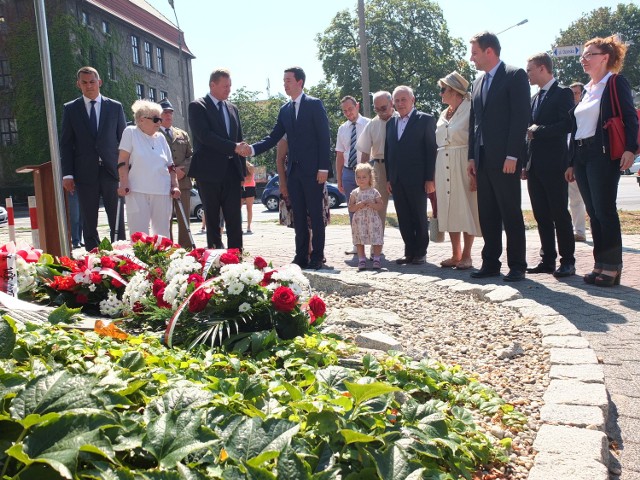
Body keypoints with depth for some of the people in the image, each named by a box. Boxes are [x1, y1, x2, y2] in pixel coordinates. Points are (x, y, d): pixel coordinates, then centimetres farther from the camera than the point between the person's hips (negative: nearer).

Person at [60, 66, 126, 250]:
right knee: (89, 223, 5)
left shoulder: (115, 107, 8)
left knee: (117, 221, 1)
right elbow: (65, 144, 6)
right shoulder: (70, 109, 8)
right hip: (85, 173, 0)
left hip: (111, 171, 0)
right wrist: (67, 174, -3)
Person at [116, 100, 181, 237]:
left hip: (162, 192, 4)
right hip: (138, 192, -4)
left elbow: (170, 166, 16)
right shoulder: (130, 132, 2)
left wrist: (175, 186, 7)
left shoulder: (161, 137, 14)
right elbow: (123, 161, -3)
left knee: (162, 233, 8)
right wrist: (124, 184, -11)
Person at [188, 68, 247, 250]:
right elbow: (205, 136, -16)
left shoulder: (232, 108, 16)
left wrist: (242, 170, 10)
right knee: (212, 219, 3)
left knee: (235, 218, 2)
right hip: (210, 171, -5)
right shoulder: (197, 106, -2)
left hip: (232, 171, 5)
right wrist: (234, 147, -19)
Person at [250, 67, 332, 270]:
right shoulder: (284, 110, 13)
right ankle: (301, 256, 14)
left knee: (315, 215, 0)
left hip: (313, 170, -6)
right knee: (298, 215, 8)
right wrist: (252, 149, -7)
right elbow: (273, 138, 10)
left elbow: (324, 137, -8)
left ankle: (317, 257, 6)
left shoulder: (314, 104, -3)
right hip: (293, 170, 6)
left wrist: (324, 167, -14)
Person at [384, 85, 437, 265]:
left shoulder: (425, 120, -1)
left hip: (417, 179, -5)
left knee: (419, 217, 4)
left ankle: (420, 253, 14)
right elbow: (388, 151, 15)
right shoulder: (391, 123, 15)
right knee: (403, 218, 7)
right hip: (397, 180, 5)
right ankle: (409, 252, 15)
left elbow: (431, 150, -5)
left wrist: (430, 178, -11)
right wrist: (388, 178, 9)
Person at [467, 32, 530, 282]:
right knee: (487, 214, 8)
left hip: (504, 159, -7)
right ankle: (490, 263, 15)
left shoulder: (515, 75, -4)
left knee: (511, 214, -2)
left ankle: (517, 265, 6)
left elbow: (521, 117, -12)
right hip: (482, 159, 7)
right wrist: (472, 156, 11)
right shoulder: (478, 82, 18)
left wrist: (512, 155, -18)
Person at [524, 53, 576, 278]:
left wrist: (538, 130, -13)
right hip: (535, 166, 8)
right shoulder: (535, 98, 19)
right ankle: (548, 260, 15)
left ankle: (567, 261, 5)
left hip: (554, 165, -7)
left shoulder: (563, 93, -5)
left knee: (560, 214, -3)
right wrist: (525, 163, 13)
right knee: (541, 215, 8)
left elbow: (567, 125, -16)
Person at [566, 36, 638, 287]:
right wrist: (572, 163, 17)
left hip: (603, 154, -8)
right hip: (581, 156, 8)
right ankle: (600, 265, 11)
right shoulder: (587, 90, 21)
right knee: (593, 212, 7)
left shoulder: (616, 83, -1)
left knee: (604, 210, -9)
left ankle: (612, 267, -4)